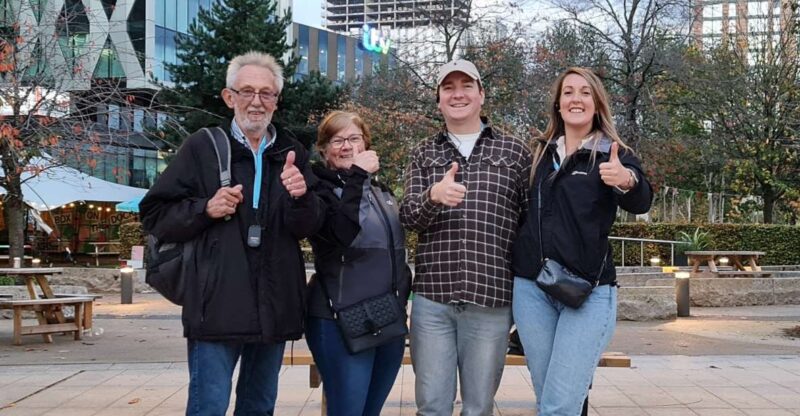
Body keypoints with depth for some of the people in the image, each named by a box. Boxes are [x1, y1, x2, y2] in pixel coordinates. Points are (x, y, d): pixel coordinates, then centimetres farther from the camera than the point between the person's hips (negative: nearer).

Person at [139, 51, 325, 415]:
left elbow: (309, 228, 2)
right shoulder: (202, 148, 1)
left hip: (275, 308, 4)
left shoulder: (292, 155, 10)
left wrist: (300, 197, -19)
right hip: (218, 306, -4)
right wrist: (205, 209, -15)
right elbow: (155, 216, 2)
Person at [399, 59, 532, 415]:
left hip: (492, 298, -1)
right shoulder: (424, 154, 12)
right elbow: (407, 217, 1)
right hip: (431, 297, 1)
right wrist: (433, 196, -21)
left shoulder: (514, 151, 7)